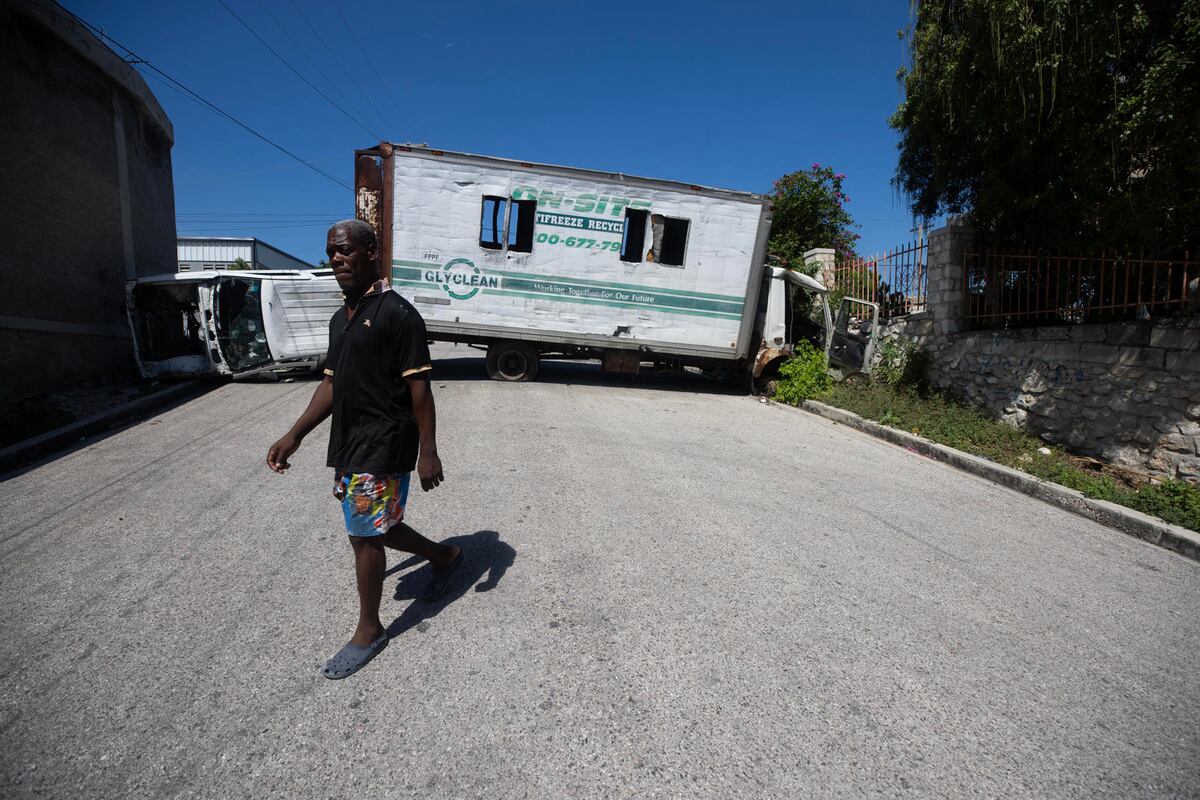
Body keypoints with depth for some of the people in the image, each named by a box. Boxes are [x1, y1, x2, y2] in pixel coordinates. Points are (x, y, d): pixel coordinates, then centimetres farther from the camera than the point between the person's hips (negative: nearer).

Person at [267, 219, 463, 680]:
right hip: (348, 444, 9)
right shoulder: (341, 319, 13)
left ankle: (369, 632, 22)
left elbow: (419, 387, -16)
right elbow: (331, 383, 16)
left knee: (366, 534, 1)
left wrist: (427, 451, -17)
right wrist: (295, 435, 12)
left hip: (383, 447, -9)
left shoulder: (397, 313, -13)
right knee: (373, 528, 17)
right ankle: (444, 557, 41)